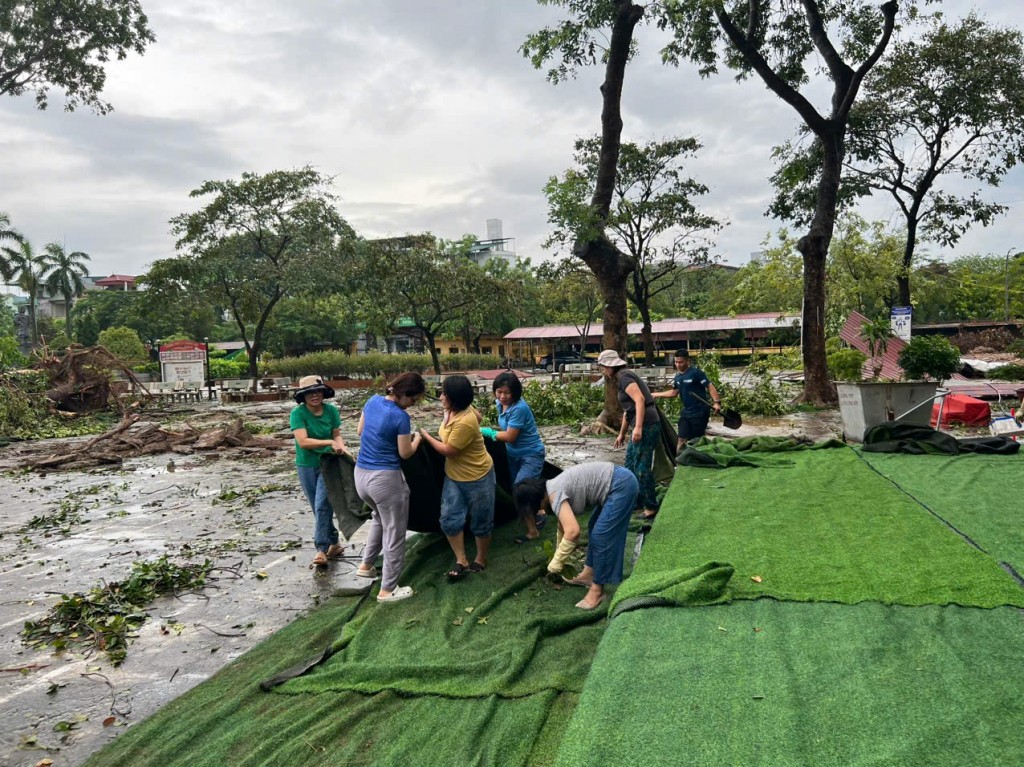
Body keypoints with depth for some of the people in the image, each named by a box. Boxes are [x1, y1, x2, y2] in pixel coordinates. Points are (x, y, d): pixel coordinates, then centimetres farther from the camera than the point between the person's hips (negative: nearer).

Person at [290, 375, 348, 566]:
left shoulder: (331, 410, -9)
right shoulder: (298, 413, -16)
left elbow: (337, 435, 2)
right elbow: (303, 442, -24)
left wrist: (341, 447, -19)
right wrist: (330, 442, -31)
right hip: (306, 466, 0)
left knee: (322, 506, -9)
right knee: (318, 508, 10)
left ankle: (322, 549, -4)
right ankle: (333, 543, 25)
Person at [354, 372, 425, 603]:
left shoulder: (372, 401, 1)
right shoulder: (400, 417, -20)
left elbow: (360, 431, 15)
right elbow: (405, 453, -10)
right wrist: (417, 438, 7)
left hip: (361, 474, 8)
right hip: (386, 479, -8)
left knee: (379, 517, 33)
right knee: (394, 533, 8)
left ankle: (366, 565, 40)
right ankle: (388, 590, 15)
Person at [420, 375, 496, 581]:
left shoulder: (464, 422, -32)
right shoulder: (455, 409, -5)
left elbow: (448, 451, -23)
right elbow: (479, 417, 15)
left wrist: (426, 436, -11)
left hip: (477, 477, -9)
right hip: (454, 475, 9)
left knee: (480, 521, 10)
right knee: (449, 519, 3)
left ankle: (481, 560, 30)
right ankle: (461, 561, 16)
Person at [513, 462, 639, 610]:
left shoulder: (554, 494, -18)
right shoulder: (554, 488, 11)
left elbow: (572, 531, -30)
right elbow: (564, 524, 27)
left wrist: (557, 561, -18)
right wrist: (560, 553, 37)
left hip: (621, 485, -10)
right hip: (619, 480, 10)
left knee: (601, 536, -5)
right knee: (594, 529, 21)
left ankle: (597, 590, 5)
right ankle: (588, 574, 32)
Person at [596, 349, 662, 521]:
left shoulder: (624, 377, -9)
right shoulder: (622, 379, 20)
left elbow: (640, 399, -22)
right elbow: (628, 410, 29)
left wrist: (638, 427, -28)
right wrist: (622, 434, 36)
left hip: (646, 425, -10)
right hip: (640, 427, 10)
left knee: (641, 468, -6)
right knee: (630, 466, 17)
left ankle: (651, 507, 2)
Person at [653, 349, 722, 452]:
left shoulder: (696, 373, -13)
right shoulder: (678, 377, 9)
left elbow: (710, 386, -17)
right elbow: (674, 392, 22)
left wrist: (717, 402, -30)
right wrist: (656, 394, 20)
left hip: (699, 413, -6)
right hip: (685, 412, 6)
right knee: (682, 441, 5)